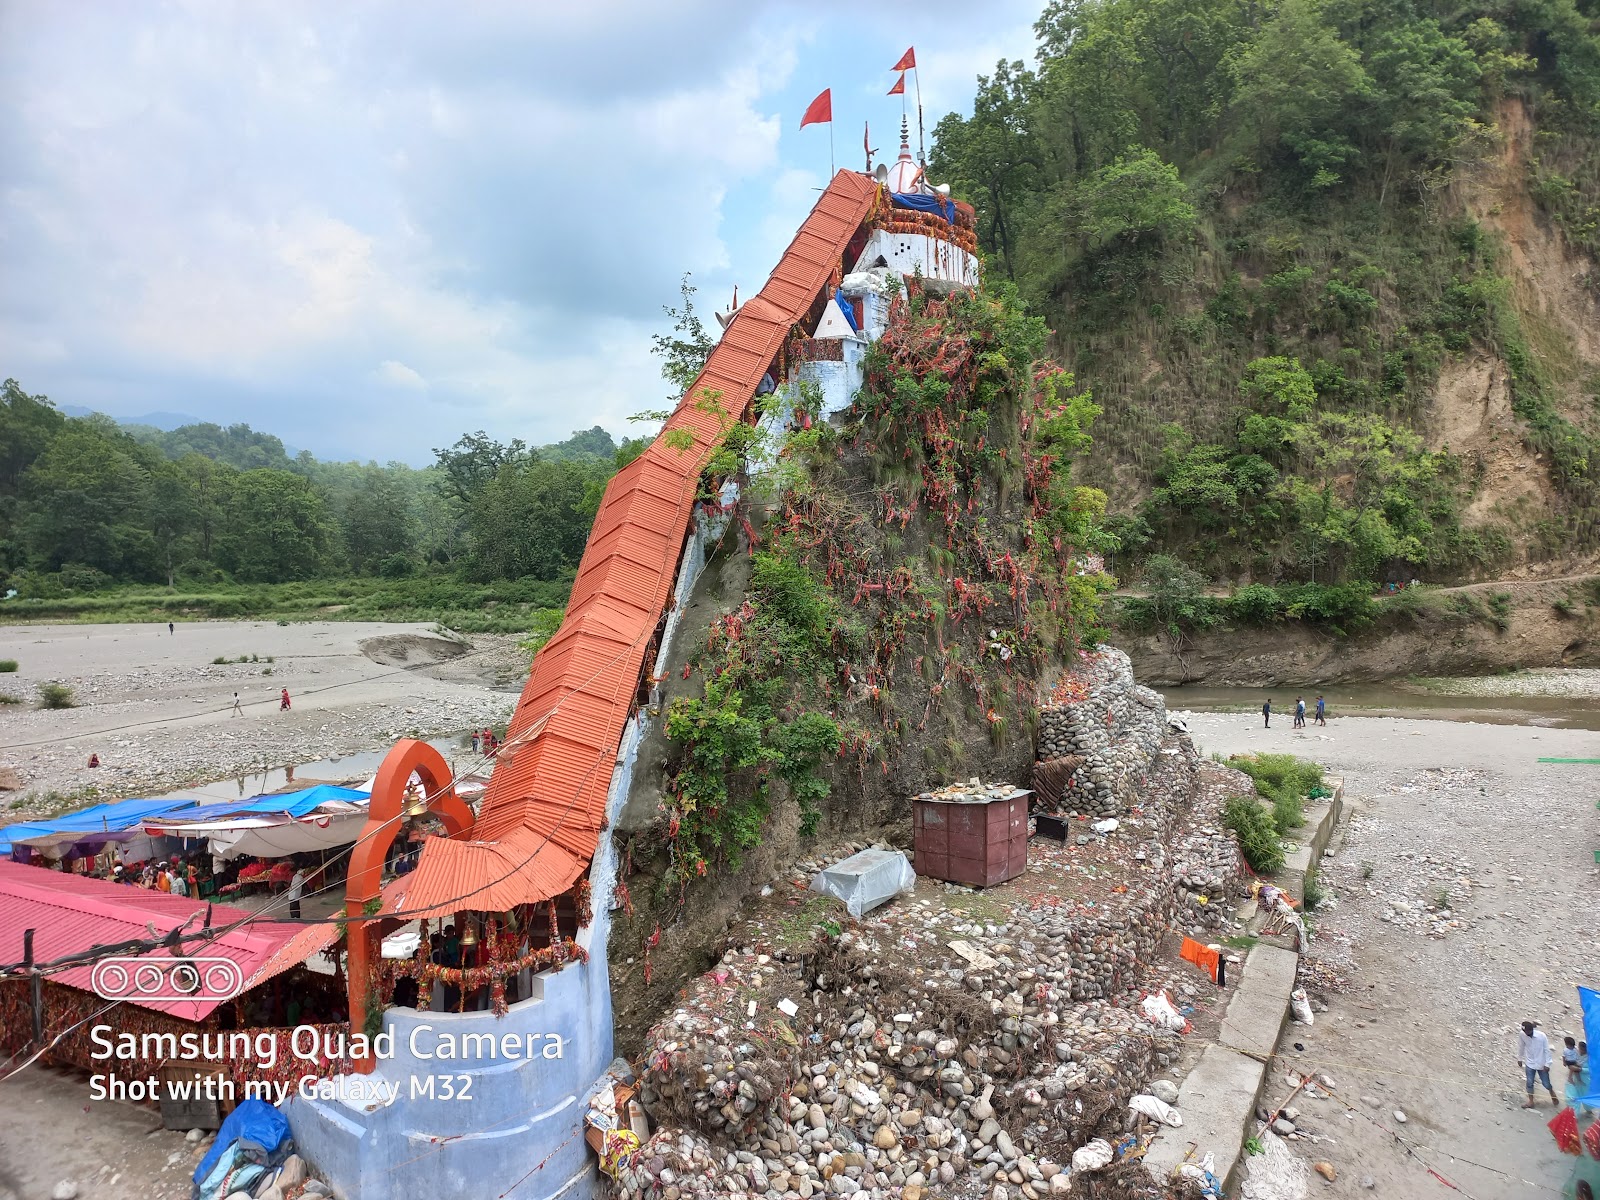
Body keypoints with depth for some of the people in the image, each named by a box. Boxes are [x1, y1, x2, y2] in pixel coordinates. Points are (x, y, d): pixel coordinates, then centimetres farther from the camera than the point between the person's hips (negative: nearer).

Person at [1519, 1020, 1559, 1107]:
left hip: (1541, 1064, -2)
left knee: (1546, 1083, 12)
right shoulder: (1523, 1035, -15)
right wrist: (1520, 1058, 11)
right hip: (1529, 1064, 2)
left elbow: (1547, 1050, -13)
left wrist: (1547, 1064, -12)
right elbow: (1521, 1046, 2)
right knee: (1529, 1083, 4)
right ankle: (1531, 1102, 18)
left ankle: (1553, 1095, 44)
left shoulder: (1541, 1036, -24)